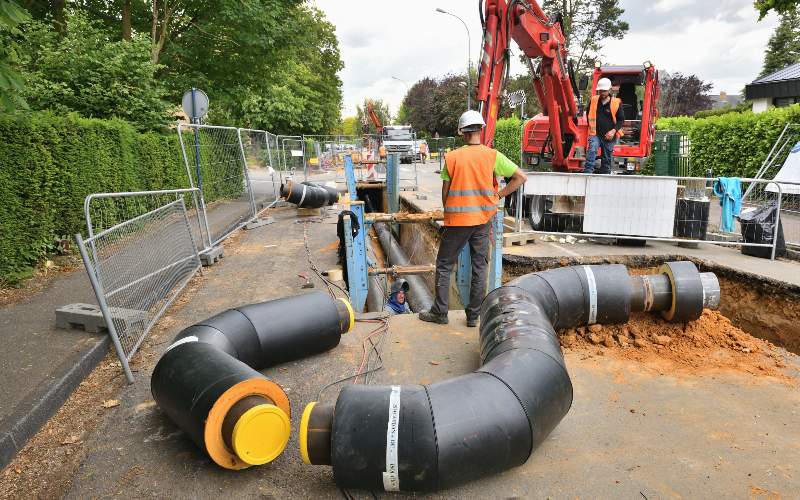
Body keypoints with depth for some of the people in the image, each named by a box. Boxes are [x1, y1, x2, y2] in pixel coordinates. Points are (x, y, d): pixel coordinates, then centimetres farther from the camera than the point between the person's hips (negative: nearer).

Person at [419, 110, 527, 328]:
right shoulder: (492, 156, -3)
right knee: (480, 267, 11)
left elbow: (445, 194, -1)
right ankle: (473, 315, 16)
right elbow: (521, 177, -1)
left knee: (444, 265, 11)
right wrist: (498, 196, 5)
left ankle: (440, 312, 16)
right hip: (484, 220, 2)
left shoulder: (452, 157, -4)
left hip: (457, 220, -2)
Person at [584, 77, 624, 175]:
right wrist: (591, 126, 10)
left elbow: (621, 119, 6)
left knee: (606, 161, 8)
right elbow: (589, 114, 22)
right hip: (595, 134, 0)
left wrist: (613, 130, -9)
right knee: (592, 149, -32)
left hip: (609, 137, 0)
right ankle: (588, 172, -40)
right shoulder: (593, 101, 5)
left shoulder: (616, 103, -1)